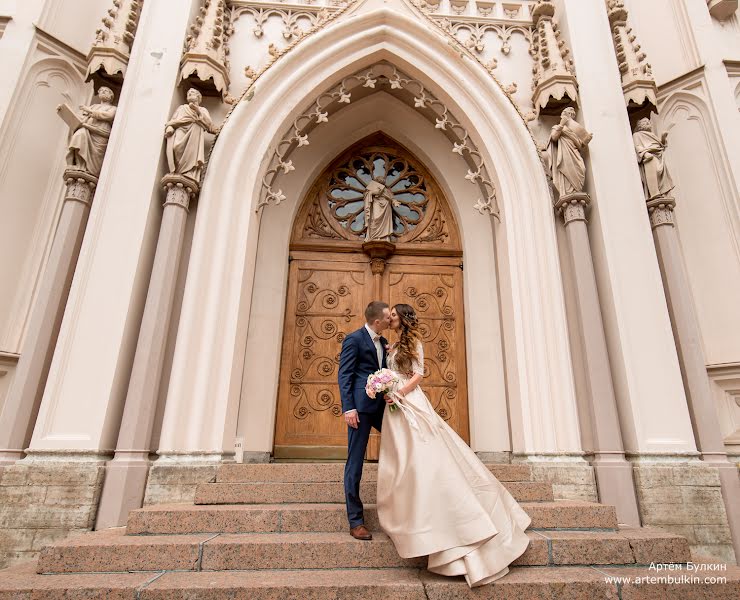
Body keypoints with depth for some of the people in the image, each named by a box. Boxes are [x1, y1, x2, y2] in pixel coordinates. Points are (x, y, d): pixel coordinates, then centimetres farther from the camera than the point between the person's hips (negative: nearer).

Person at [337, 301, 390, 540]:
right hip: (361, 406, -7)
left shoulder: (383, 342, 15)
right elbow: (344, 375, -11)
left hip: (381, 405, 7)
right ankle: (356, 521, 9)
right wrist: (348, 408, -18)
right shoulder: (353, 339, -7)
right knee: (355, 462, -1)